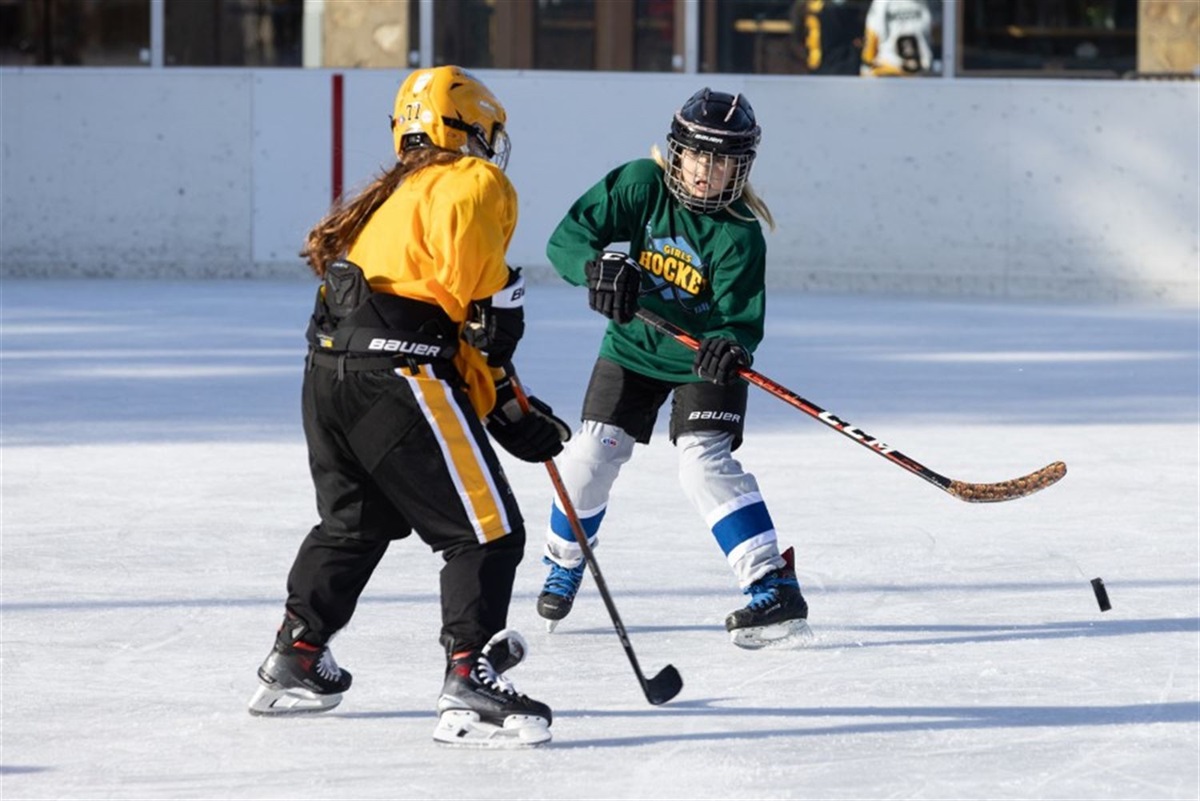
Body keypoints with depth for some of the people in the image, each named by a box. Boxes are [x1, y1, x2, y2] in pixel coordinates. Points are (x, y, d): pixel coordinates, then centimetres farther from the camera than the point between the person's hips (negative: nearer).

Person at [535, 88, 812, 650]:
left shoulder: (739, 233, -20)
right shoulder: (639, 185, -16)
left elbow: (740, 318, -25)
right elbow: (566, 240, -20)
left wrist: (730, 346, -48)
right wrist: (601, 265, -41)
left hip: (702, 357, -3)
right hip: (632, 348, 3)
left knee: (704, 459, -20)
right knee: (593, 452, 1)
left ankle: (775, 588, -23)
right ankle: (564, 564, 30)